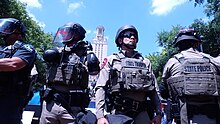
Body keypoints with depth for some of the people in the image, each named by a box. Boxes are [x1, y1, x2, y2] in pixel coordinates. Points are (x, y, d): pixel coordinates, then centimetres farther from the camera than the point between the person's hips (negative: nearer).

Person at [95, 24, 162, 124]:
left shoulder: (145, 62, 15)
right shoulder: (111, 60, 6)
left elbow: (153, 90, 15)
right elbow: (100, 88, -1)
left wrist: (158, 113, 6)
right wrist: (100, 116, -11)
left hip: (141, 113, 3)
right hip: (118, 113, -2)